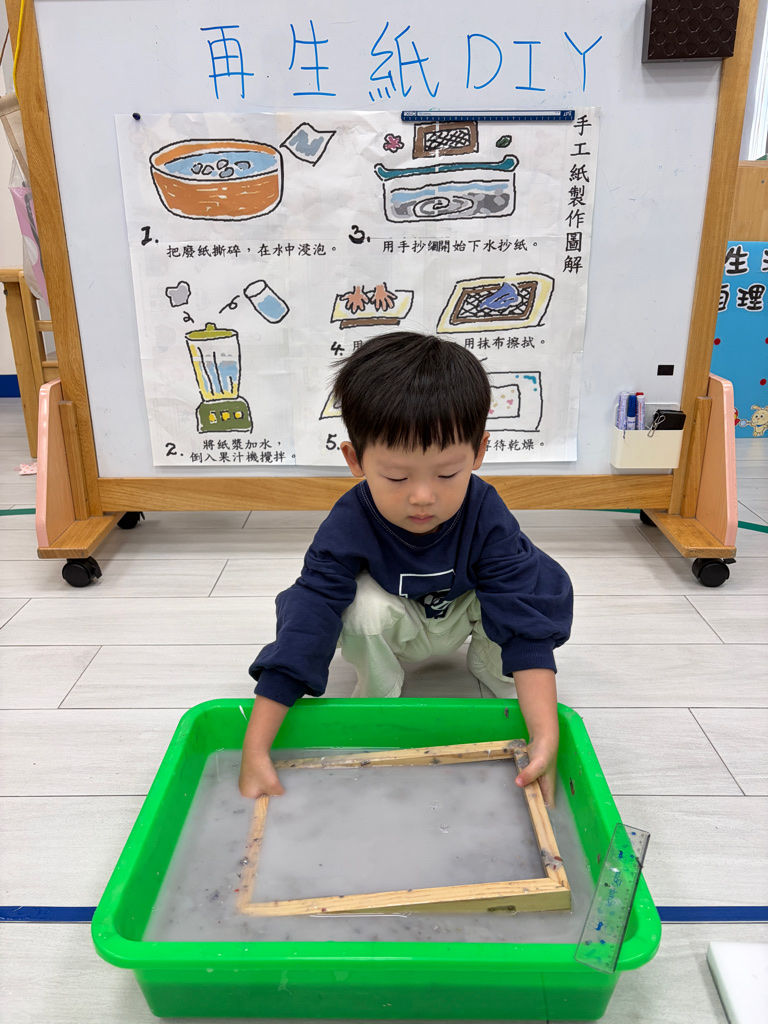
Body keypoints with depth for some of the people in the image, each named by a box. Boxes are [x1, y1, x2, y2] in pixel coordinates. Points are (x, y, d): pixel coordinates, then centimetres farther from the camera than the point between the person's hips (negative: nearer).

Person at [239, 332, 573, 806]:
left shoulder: (487, 517, -31)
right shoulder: (349, 526, -34)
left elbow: (526, 624, -34)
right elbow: (306, 622, -36)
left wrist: (546, 736, -45)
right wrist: (255, 751, -40)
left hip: (462, 613, 2)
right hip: (393, 625, -1)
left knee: (539, 584, -27)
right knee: (365, 603, -36)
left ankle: (489, 666, 3)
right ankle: (378, 689, -5)